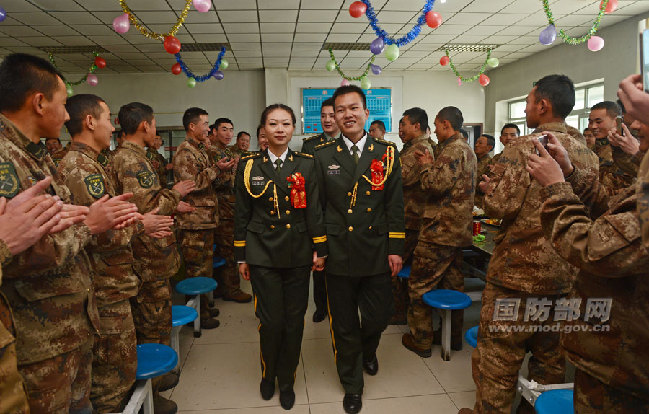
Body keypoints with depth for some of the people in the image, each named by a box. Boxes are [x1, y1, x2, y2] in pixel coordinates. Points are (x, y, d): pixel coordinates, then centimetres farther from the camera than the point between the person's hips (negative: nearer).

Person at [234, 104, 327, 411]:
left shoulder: (306, 164, 2)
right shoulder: (249, 166, 2)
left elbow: (314, 210, 2)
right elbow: (242, 215, 5)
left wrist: (320, 250, 0)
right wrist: (241, 257, 6)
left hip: (298, 255, 1)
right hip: (263, 255, 0)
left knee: (294, 322, 8)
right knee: (271, 321, 2)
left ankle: (287, 380, 30)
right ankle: (268, 374, 31)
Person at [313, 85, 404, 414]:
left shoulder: (387, 153, 2)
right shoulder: (322, 155, 0)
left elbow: (395, 204, 2)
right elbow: (316, 205, 1)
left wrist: (395, 248, -2)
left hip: (377, 253, 1)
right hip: (338, 253, -1)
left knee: (378, 316, 11)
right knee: (344, 325, 11)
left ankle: (368, 351, 48)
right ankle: (352, 384, 34)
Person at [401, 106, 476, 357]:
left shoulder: (453, 149, -15)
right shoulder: (468, 151, 17)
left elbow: (436, 184, -24)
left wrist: (426, 166, -7)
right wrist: (432, 164, 12)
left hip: (440, 229, -10)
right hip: (460, 230, 10)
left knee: (420, 284, 1)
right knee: (453, 282, 18)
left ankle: (421, 340, 10)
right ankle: (454, 336, 30)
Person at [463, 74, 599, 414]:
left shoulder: (523, 148, -14)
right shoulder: (587, 154, 7)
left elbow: (499, 206, -19)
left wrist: (489, 189, 1)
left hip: (517, 272, -7)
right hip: (566, 275, 7)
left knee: (497, 360, 6)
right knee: (550, 360, 19)